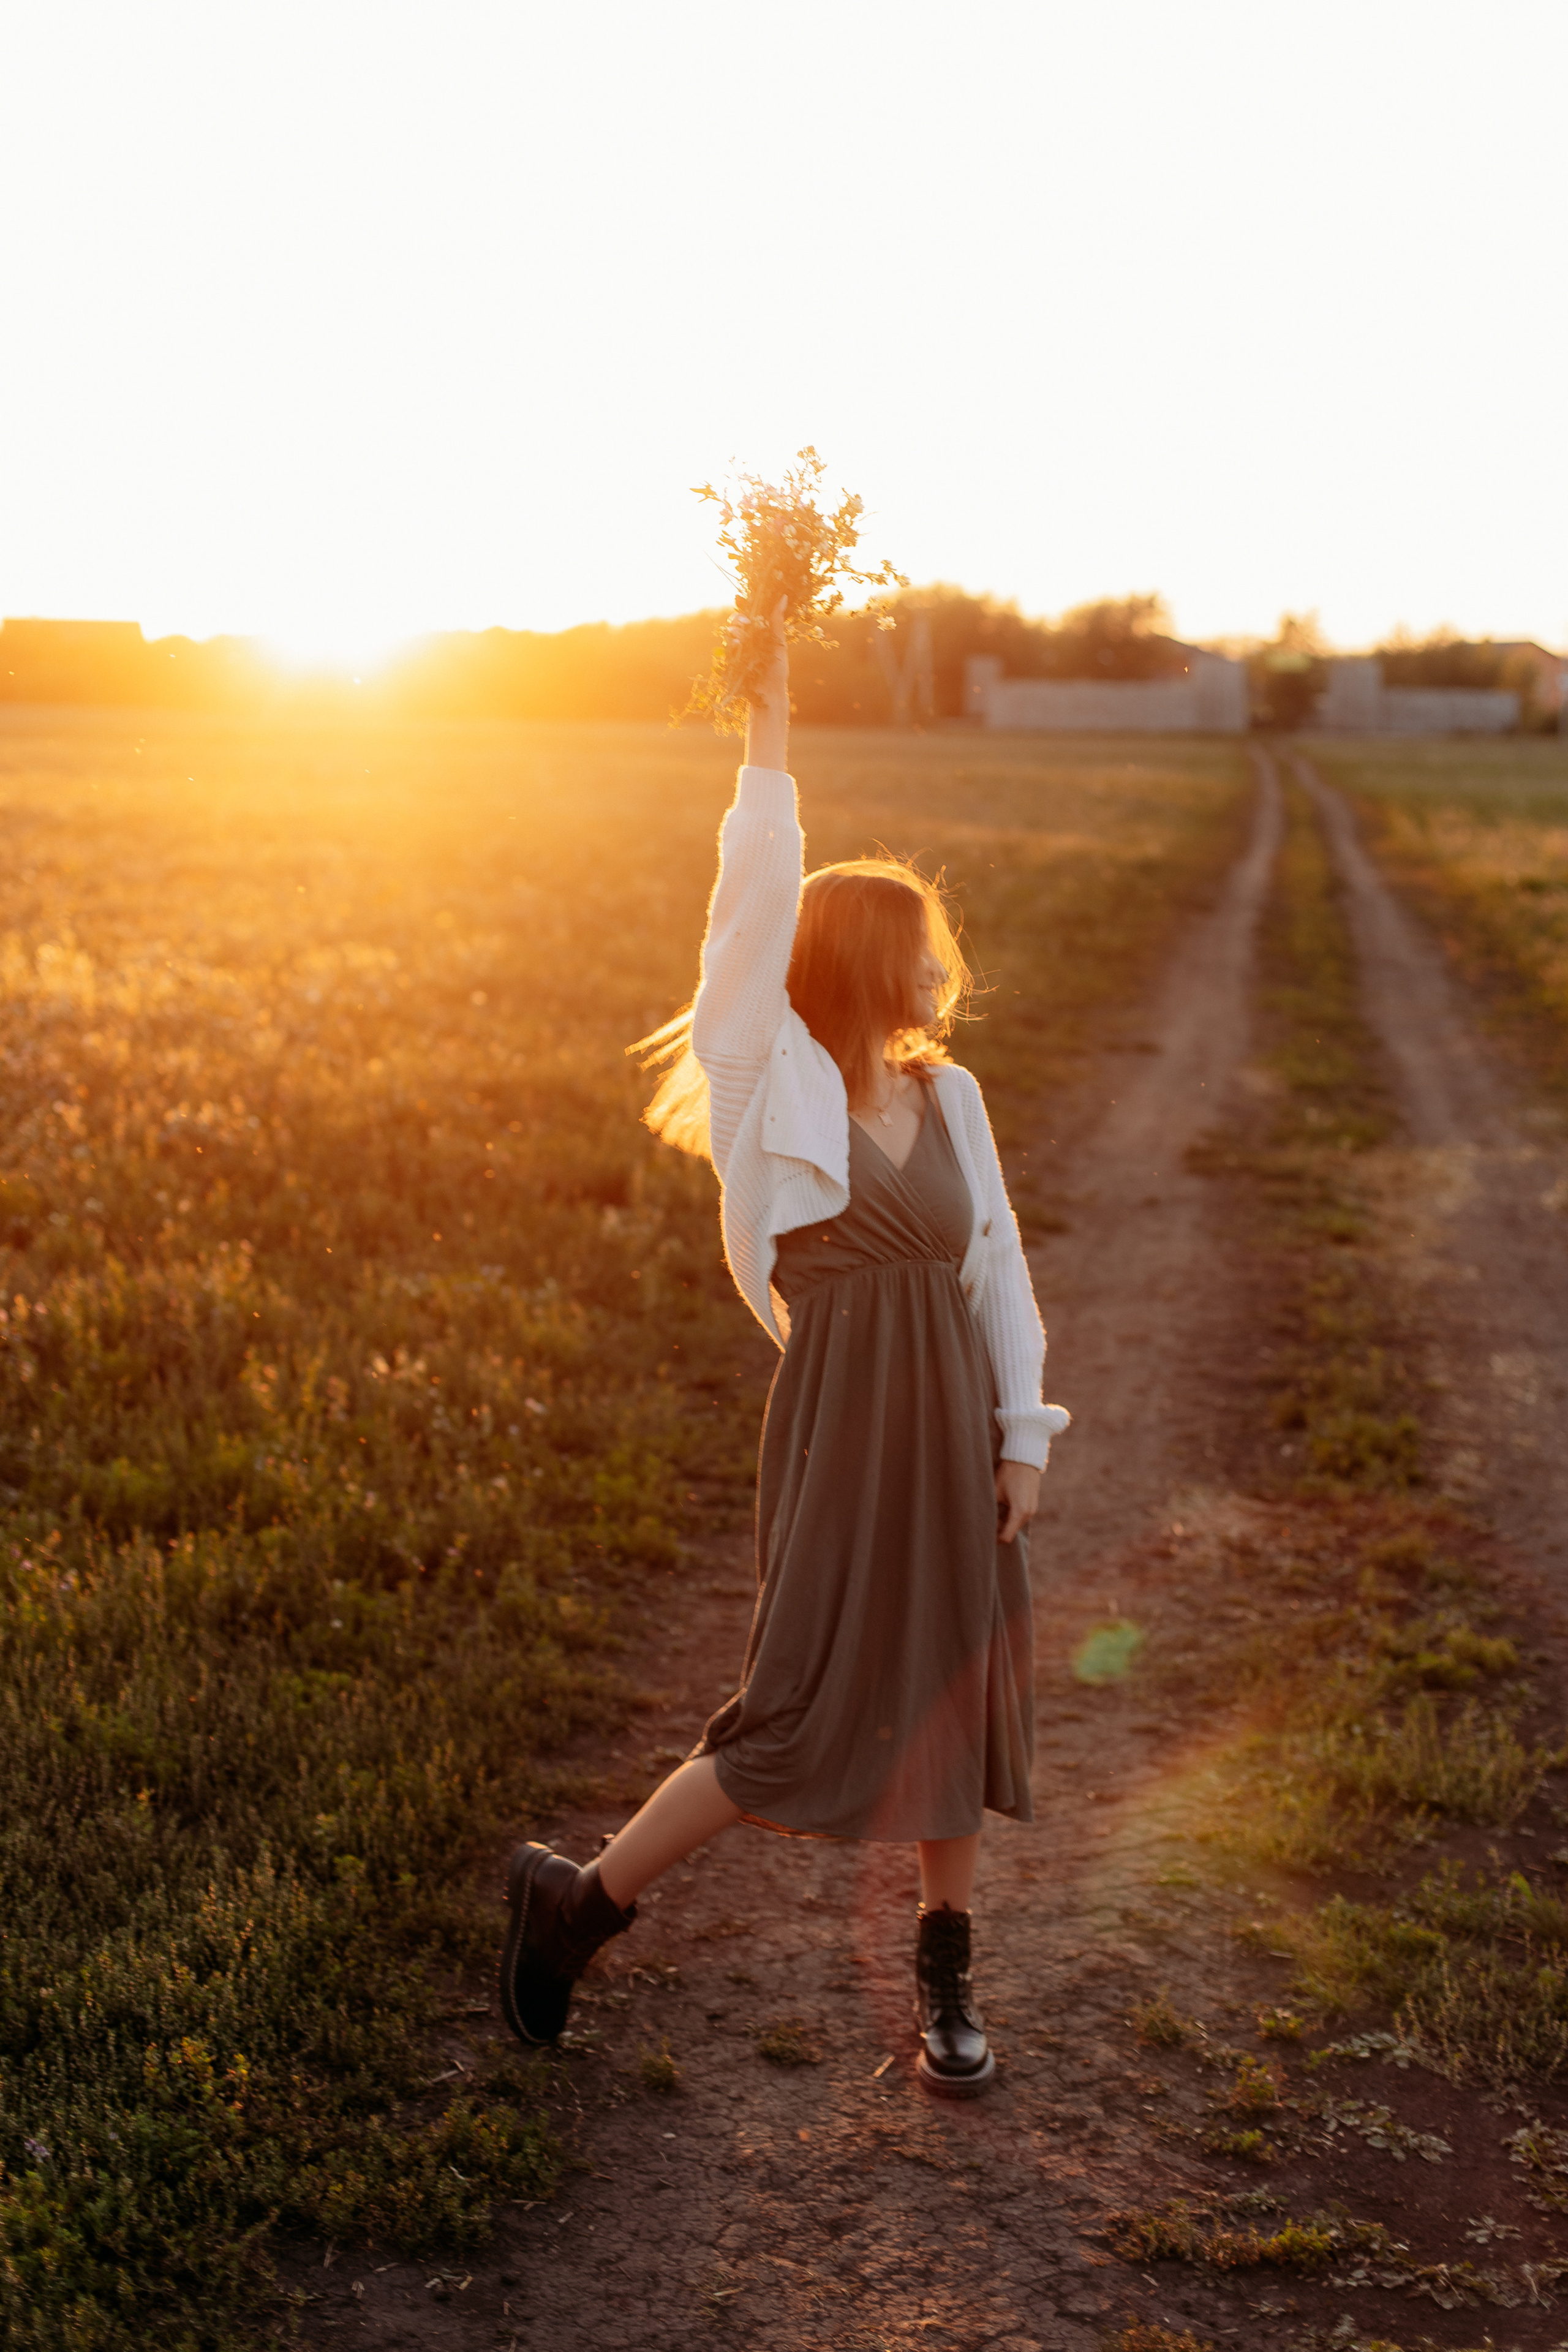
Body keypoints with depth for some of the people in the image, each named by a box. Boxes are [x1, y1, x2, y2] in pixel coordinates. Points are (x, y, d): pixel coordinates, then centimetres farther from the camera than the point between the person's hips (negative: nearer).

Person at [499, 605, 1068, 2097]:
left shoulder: (948, 1096, 9)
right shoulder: (772, 1091, -5)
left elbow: (999, 1265, 11)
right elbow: (756, 916, -16)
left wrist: (1024, 1435, 6)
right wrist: (767, 744, -16)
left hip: (954, 1428, 5)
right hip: (840, 1428, -5)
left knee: (956, 1690, 11)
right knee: (801, 1718, -7)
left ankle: (945, 1973, 30)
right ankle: (578, 1901, 13)